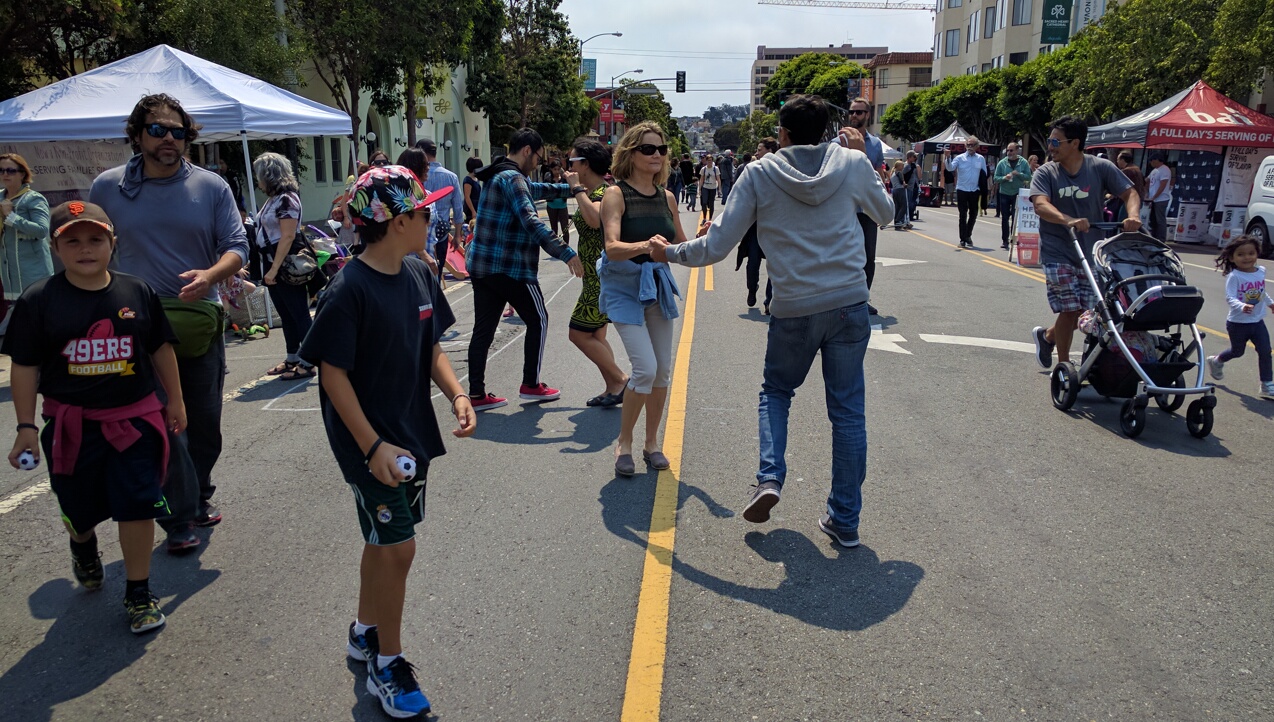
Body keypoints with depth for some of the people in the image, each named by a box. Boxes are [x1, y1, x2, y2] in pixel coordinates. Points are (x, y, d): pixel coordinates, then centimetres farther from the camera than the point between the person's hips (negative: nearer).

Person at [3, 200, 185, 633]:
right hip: (70, 423, 0)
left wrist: (175, 401, 12)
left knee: (137, 506, -2)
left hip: (135, 417, 0)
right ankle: (84, 548, 53)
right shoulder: (38, 301, -6)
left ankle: (138, 593, 13)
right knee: (79, 508, 17)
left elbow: (161, 350, 9)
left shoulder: (137, 292, -1)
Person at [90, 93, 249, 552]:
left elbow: (237, 247, -2)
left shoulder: (211, 187, 1)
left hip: (200, 321, 1)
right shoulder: (108, 187, 3)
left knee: (204, 421, 13)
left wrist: (209, 276, -22)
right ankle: (179, 518, 8)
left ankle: (199, 495, 35)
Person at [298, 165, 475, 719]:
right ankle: (387, 663, 16)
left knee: (385, 539, 19)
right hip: (370, 442, -7)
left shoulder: (419, 276, 1)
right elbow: (332, 372, -17)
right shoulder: (349, 290, -20)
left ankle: (365, 631, 40)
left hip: (412, 434, 7)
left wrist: (457, 394, -6)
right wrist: (372, 447, -20)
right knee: (398, 547, -3)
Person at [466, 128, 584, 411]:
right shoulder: (512, 178, -14)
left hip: (481, 265, 9)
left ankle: (476, 393, 9)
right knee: (538, 321, 8)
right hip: (511, 267, -9)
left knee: (483, 328, 8)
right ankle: (531, 385, 15)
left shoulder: (497, 176, 17)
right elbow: (530, 222, -25)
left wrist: (568, 188, 37)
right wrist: (566, 253, -26)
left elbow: (534, 189, 34)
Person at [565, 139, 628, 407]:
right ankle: (612, 389, 20)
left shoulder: (603, 192, -19)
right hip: (596, 276, 10)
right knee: (595, 335, 14)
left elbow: (595, 220, -40)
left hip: (603, 276, -10)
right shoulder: (593, 192, 12)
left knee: (579, 333, -6)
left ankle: (620, 380, 2)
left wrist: (578, 189, -28)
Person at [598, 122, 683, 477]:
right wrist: (644, 246, -43)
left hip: (658, 285, 6)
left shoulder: (667, 197, 5)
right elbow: (612, 247, -25)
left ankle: (652, 441, 25)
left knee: (663, 370, 7)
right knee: (645, 369, -15)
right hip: (624, 287, -5)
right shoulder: (616, 194, -11)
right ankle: (624, 442, 6)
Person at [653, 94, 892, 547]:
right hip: (850, 304, 1)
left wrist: (671, 253, 15)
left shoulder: (760, 174, -2)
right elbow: (885, 213, 21)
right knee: (848, 410, 9)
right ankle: (845, 520, 15)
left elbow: (715, 246, -2)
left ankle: (769, 477, 5)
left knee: (775, 390, 24)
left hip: (794, 309, -1)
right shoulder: (852, 163, 2)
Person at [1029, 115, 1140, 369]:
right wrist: (1068, 221, -40)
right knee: (1070, 309, -7)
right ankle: (1064, 365, 11)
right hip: (1057, 252, -3)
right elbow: (1041, 205, -21)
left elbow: (1129, 193, -1)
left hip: (1091, 252, 3)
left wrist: (1132, 216, -23)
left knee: (1086, 311, 7)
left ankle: (1047, 336, 36)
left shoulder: (1101, 167, -1)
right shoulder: (1045, 173, -5)